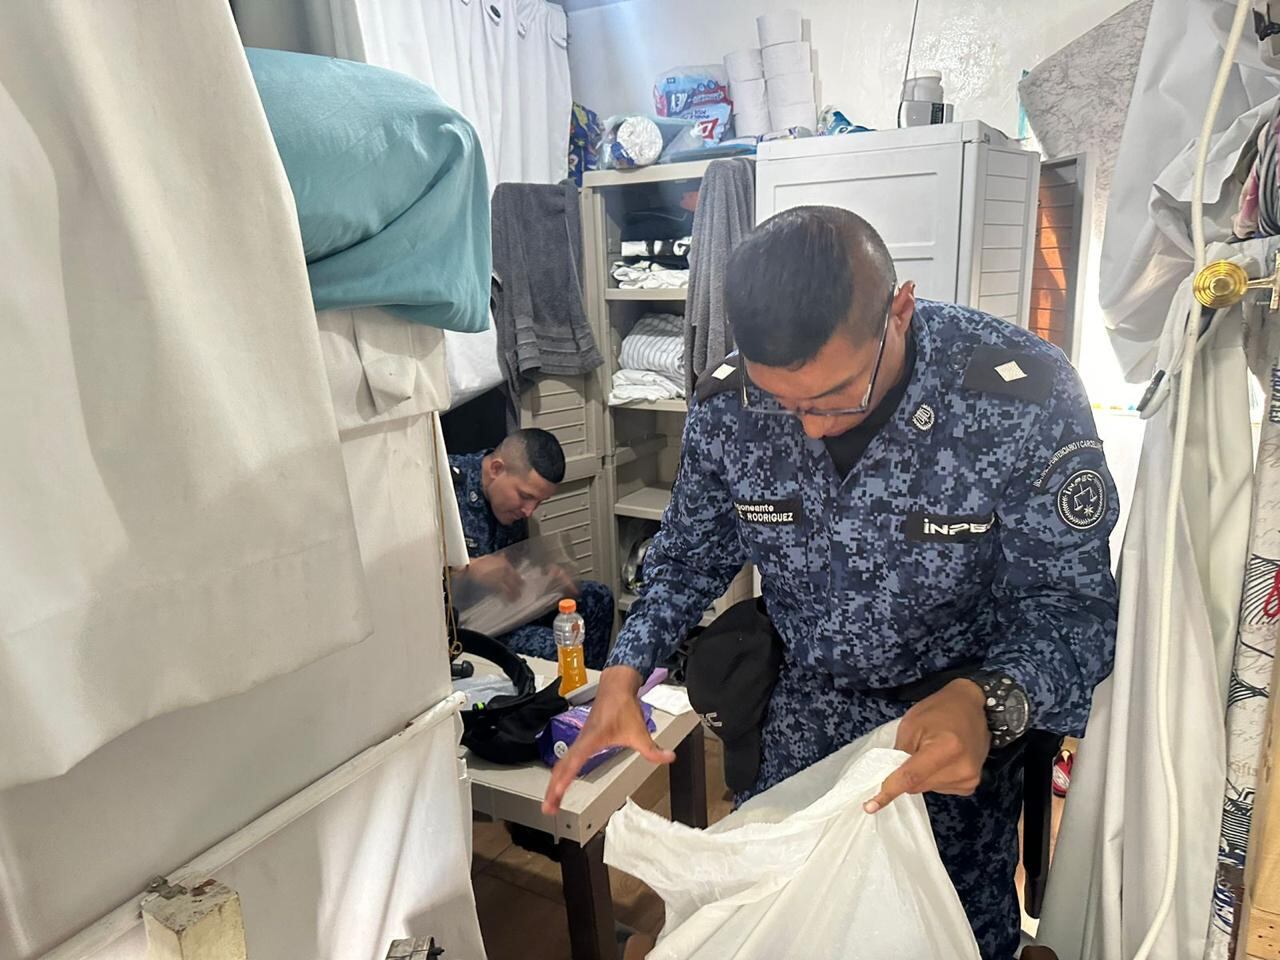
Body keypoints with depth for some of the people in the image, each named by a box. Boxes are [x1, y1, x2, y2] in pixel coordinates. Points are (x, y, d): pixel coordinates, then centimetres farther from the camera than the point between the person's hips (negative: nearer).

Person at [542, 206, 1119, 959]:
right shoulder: (727, 406, -18)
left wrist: (988, 704, -41)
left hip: (964, 732, -2)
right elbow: (690, 556, -2)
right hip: (798, 723, 3)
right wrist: (625, 671, -17)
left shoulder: (1023, 393, -27)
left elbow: (1072, 602, -20)